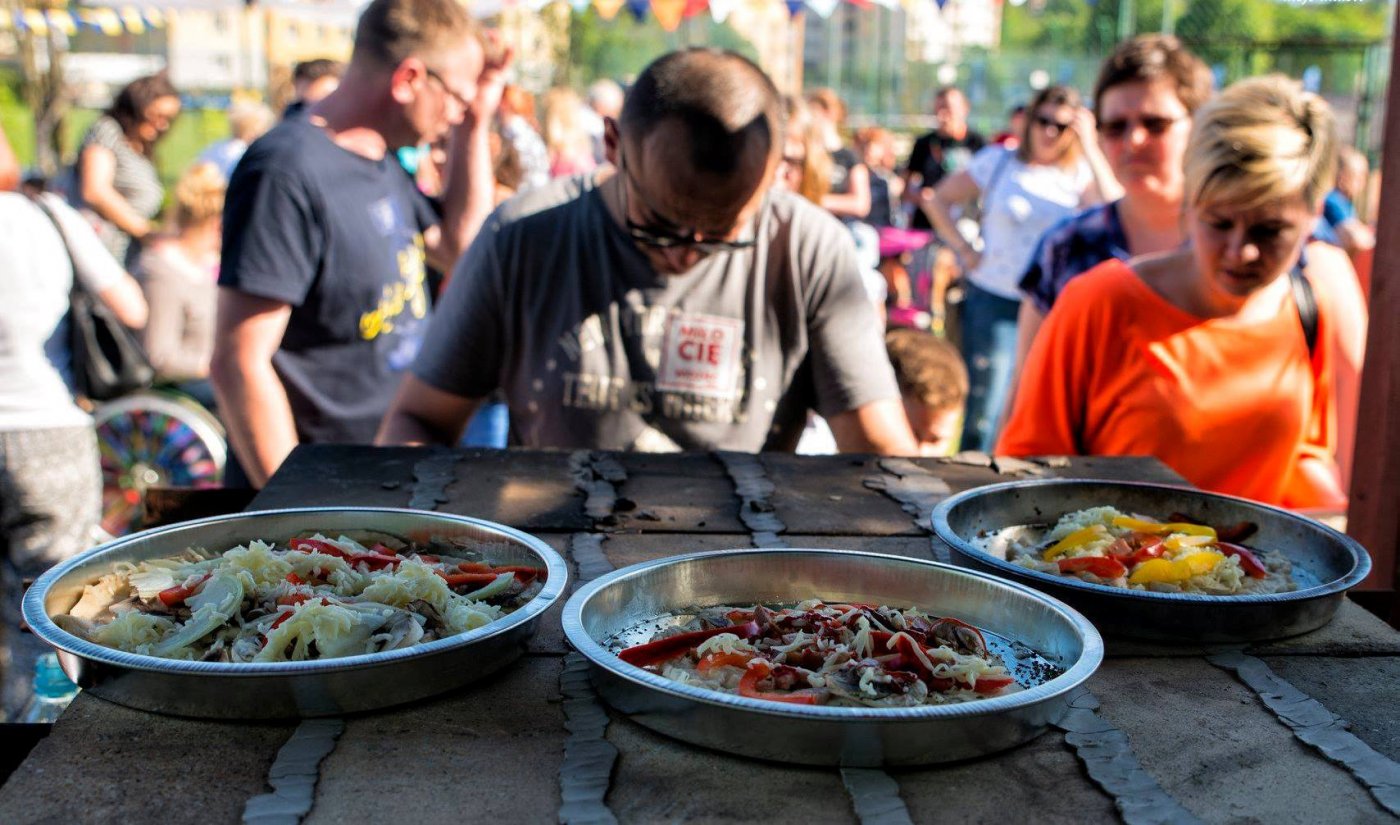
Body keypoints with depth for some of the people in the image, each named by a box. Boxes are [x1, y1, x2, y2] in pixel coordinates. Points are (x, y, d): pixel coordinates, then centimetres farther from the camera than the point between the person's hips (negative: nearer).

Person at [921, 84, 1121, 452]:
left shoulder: (1080, 173, 3)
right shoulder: (1000, 162, 2)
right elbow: (937, 200, 7)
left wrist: (1090, 147, -15)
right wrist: (964, 250, -2)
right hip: (995, 301, -2)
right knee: (985, 408, -5)